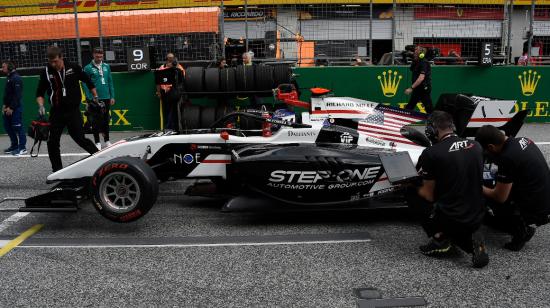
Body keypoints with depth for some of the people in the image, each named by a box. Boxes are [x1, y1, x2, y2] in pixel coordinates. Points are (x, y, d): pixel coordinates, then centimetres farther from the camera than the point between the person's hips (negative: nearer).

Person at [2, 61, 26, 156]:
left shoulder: (16, 78, -14)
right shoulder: (9, 78, 16)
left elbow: (17, 95, -19)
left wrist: (11, 108, -20)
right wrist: (5, 105, 12)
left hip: (15, 108, -10)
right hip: (8, 107, 10)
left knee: (18, 127, -7)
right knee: (7, 126, 13)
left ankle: (22, 148, -1)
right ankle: (14, 145, 22)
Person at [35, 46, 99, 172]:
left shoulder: (74, 68, -5)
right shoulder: (46, 72, -1)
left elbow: (88, 82, 8)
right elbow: (40, 93, 7)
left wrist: (95, 98, 9)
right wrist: (41, 105, -10)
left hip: (73, 111, -3)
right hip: (56, 112, 3)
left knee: (80, 138, -9)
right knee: (52, 142, 4)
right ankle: (57, 170, 17)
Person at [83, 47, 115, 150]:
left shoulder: (106, 66, 7)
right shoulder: (88, 68, -4)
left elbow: (110, 82, 10)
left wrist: (112, 96, 6)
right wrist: (89, 99, -12)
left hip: (106, 98, 4)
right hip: (94, 99, -4)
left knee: (106, 120, 12)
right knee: (96, 121, 3)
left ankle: (107, 141, 22)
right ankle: (97, 142, 13)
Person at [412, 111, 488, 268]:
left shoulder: (431, 153, -14)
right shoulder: (476, 146, 3)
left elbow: (429, 196, -7)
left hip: (449, 218, -6)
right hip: (477, 219, 6)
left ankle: (439, 237, 3)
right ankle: (471, 239, 6)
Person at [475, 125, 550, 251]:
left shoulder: (507, 158, -25)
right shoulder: (523, 140, 0)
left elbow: (500, 197, -15)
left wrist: (480, 188, 1)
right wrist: (500, 174, 20)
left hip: (535, 209, -8)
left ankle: (521, 230, 3)